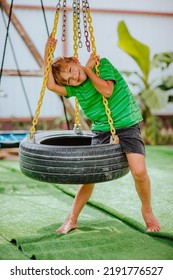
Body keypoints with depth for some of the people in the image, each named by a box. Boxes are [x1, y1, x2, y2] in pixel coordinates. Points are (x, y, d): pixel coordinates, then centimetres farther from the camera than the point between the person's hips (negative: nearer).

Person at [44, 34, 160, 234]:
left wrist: (88, 69, -14)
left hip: (127, 126, -3)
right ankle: (71, 220, 13)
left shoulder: (103, 64, -5)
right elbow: (51, 85, -14)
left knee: (139, 172, -19)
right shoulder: (75, 88, 2)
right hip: (101, 132, 4)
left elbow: (107, 91, -20)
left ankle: (147, 210, 8)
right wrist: (47, 54, -15)